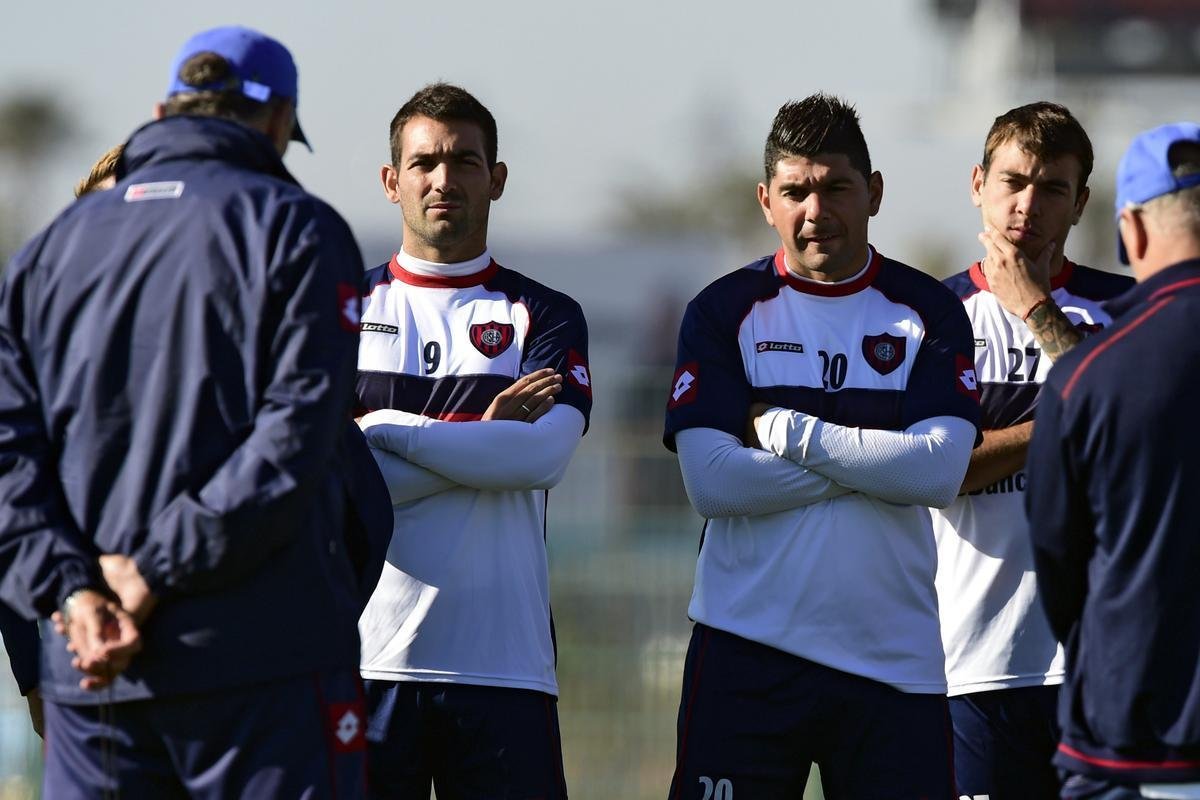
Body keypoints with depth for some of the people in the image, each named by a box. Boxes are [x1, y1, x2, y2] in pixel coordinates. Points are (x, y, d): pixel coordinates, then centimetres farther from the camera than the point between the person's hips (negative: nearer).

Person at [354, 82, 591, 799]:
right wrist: (482, 438, -7)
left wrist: (384, 429, -8)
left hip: (504, 665, 0)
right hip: (366, 654, 0)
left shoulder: (544, 317, 10)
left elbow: (542, 456, -9)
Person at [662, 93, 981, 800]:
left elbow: (939, 472, -9)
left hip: (896, 656, 1)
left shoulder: (929, 312, 7)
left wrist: (785, 431, -9)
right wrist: (876, 460, -8)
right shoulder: (724, 311, 5)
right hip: (747, 653, -1)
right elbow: (710, 482, -8)